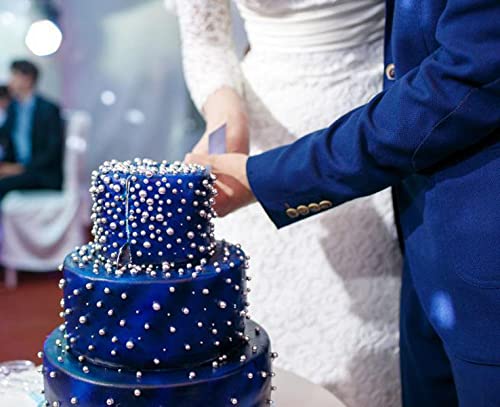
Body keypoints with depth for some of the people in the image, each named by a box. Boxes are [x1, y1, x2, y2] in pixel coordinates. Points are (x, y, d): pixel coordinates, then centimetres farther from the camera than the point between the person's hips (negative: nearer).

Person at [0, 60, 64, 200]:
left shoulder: (49, 109, -8)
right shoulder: (13, 107, 13)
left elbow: (53, 151, -13)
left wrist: (22, 167, -19)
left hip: (45, 176, -6)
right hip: (18, 169, 6)